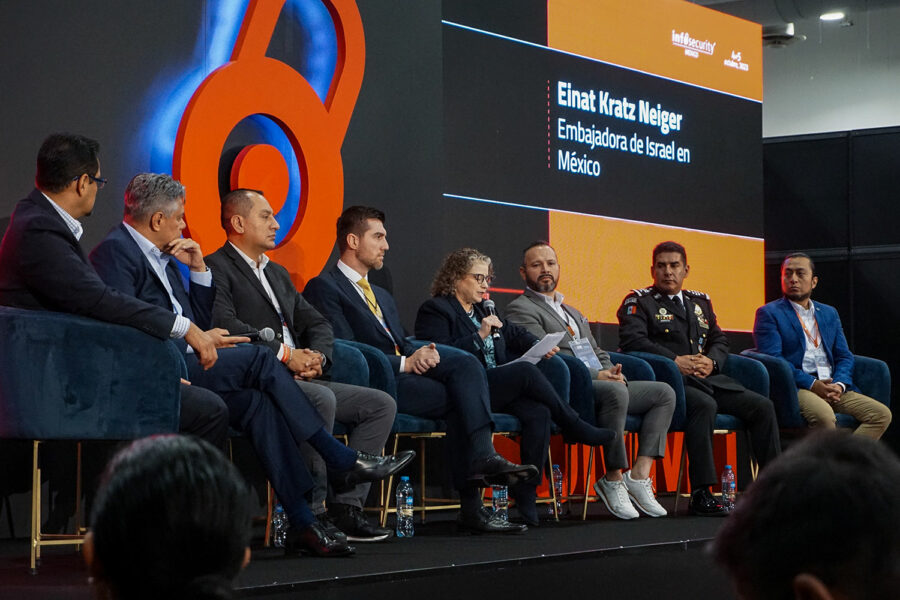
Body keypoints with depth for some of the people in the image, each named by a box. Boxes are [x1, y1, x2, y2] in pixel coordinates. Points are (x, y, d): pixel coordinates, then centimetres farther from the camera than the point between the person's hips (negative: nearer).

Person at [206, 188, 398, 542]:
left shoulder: (277, 273, 27)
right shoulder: (216, 268, -2)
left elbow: (317, 324, 23)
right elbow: (225, 324, -19)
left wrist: (316, 356, -1)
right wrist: (285, 354, -18)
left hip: (298, 380, 9)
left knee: (381, 404, -2)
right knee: (322, 399, -35)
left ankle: (344, 508, -9)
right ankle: (310, 512, -29)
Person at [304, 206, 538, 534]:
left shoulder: (383, 297, 32)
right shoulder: (324, 287, 3)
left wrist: (424, 353, -4)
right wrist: (404, 362, -16)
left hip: (408, 369, 7)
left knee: (466, 363, -22)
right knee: (458, 399, -24)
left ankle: (483, 458, -32)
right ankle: (470, 506, -26)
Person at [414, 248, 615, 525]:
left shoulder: (483, 312, 27)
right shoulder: (435, 310, 2)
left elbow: (515, 335, 30)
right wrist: (479, 336, -16)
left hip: (498, 391, 8)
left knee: (538, 413, -24)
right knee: (526, 371, -28)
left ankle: (526, 492, -24)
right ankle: (577, 429, -14)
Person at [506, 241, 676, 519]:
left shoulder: (572, 312, 31)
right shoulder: (520, 309, 2)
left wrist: (611, 371, 2)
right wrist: (596, 376, -16)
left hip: (599, 384, 9)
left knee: (664, 392, -5)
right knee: (615, 392, -36)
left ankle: (640, 474, -16)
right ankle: (613, 479, -25)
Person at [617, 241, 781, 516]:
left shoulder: (700, 302, 26)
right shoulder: (638, 302, 6)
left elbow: (719, 340, 22)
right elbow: (632, 340, -10)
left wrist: (711, 361, -2)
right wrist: (675, 361, -17)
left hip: (707, 377, 7)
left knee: (762, 406, -9)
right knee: (704, 405, -37)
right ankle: (700, 494, -36)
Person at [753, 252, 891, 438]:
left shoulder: (829, 313, 25)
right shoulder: (768, 313, 6)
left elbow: (844, 356, 19)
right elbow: (773, 360, -6)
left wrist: (839, 384, -4)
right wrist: (811, 384, -16)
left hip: (833, 388, 6)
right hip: (795, 388, -6)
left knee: (882, 414, -15)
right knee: (824, 415, -37)